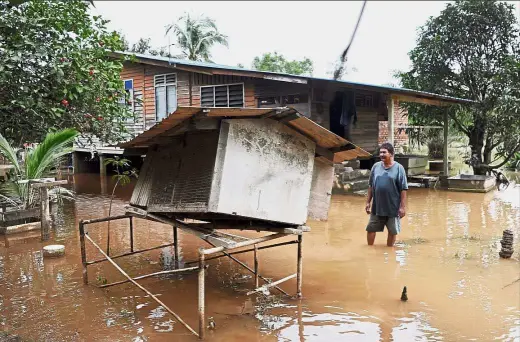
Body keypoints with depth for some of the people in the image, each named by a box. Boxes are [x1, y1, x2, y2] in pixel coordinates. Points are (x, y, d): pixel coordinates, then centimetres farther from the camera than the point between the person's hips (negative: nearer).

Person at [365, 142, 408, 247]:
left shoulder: (399, 168, -8)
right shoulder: (376, 166, 2)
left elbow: (403, 189, -7)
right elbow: (371, 186, 9)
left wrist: (403, 207, -10)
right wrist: (368, 202, 7)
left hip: (393, 208, -3)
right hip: (377, 207, 3)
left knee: (392, 231, 10)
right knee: (370, 229, 9)